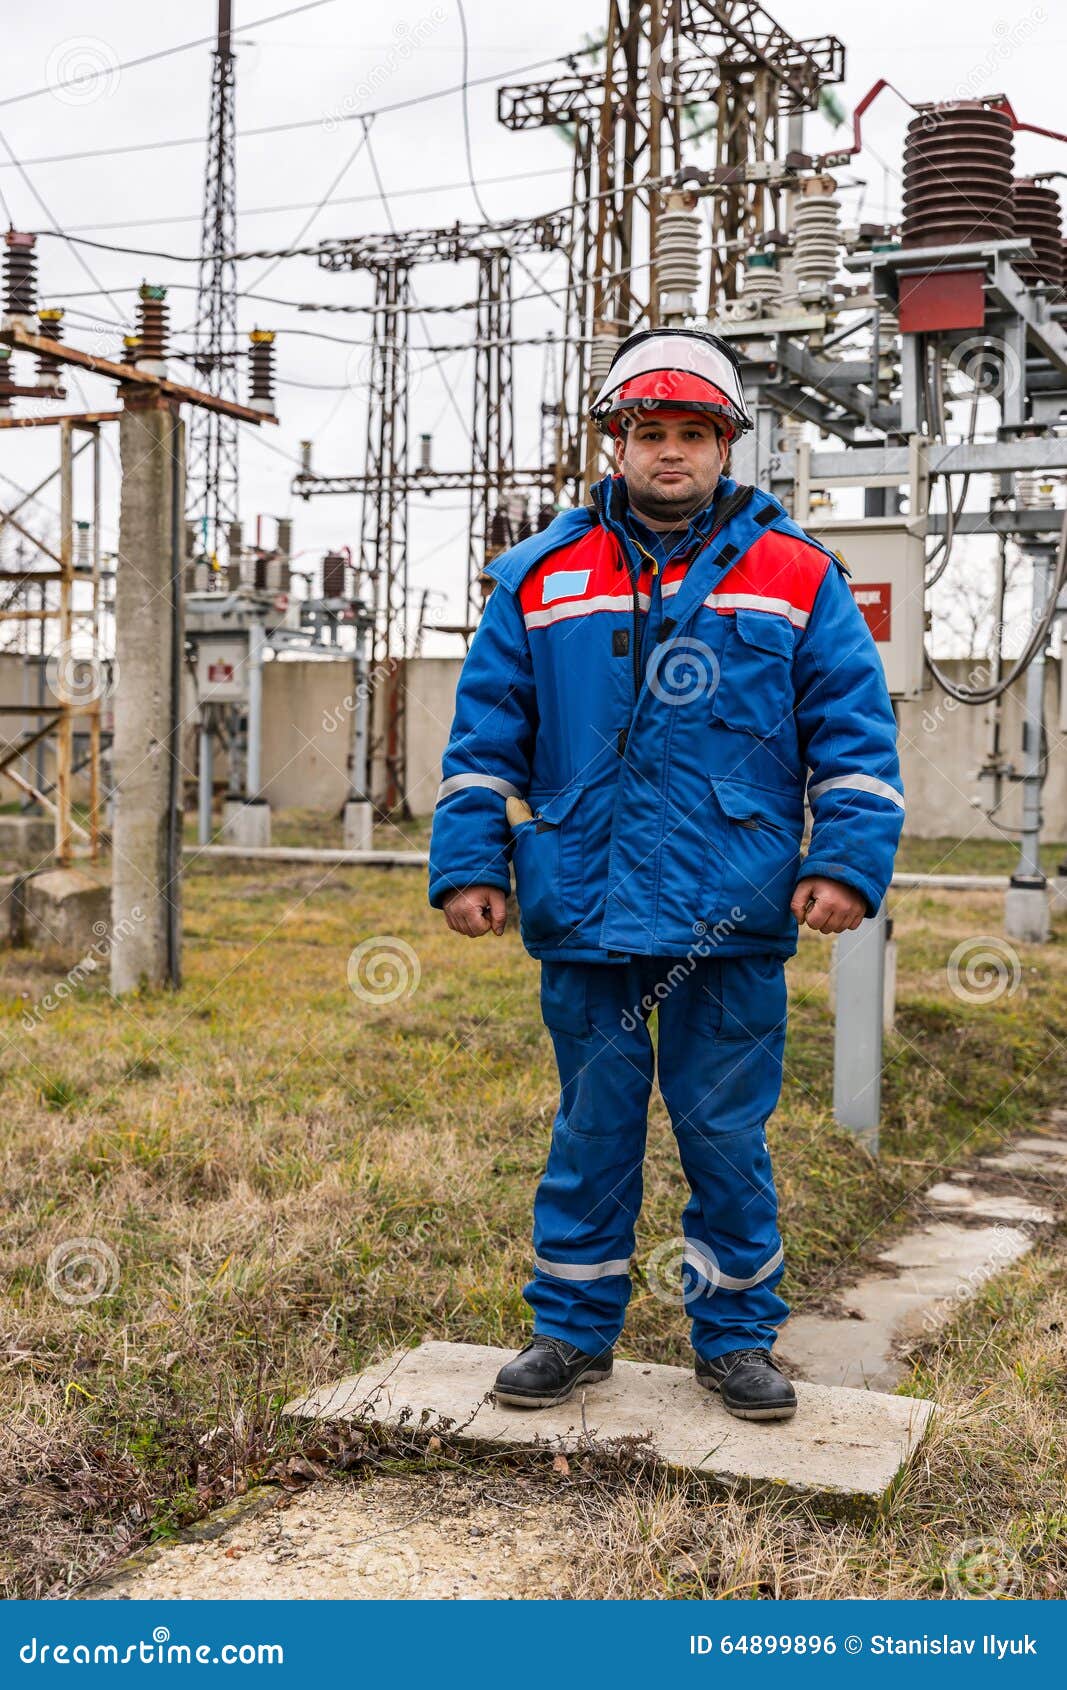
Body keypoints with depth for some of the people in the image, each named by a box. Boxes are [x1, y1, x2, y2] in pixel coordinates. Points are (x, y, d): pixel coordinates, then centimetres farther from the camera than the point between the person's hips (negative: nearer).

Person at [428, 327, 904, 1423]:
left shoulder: (796, 577, 5)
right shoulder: (540, 578, 8)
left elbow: (854, 737, 4)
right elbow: (486, 740, 10)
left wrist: (848, 862, -7)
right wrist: (468, 864, 2)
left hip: (735, 919, -1)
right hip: (584, 913, 1)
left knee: (728, 1133, 7)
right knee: (592, 1128, 11)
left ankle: (736, 1334, 23)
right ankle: (573, 1329, 25)